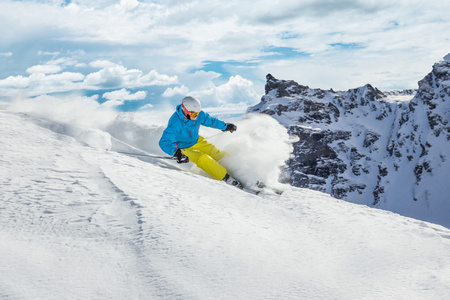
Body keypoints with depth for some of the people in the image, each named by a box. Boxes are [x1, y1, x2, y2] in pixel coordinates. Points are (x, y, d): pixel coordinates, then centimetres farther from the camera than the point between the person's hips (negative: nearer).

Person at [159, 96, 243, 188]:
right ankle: (227, 179, -24)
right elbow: (164, 143, -34)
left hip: (197, 141, 6)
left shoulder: (198, 114, -14)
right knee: (204, 159, -27)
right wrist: (177, 153, -48)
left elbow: (209, 120, 7)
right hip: (184, 149, -6)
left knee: (218, 155, -7)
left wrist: (225, 126, 18)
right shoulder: (175, 124, -32)